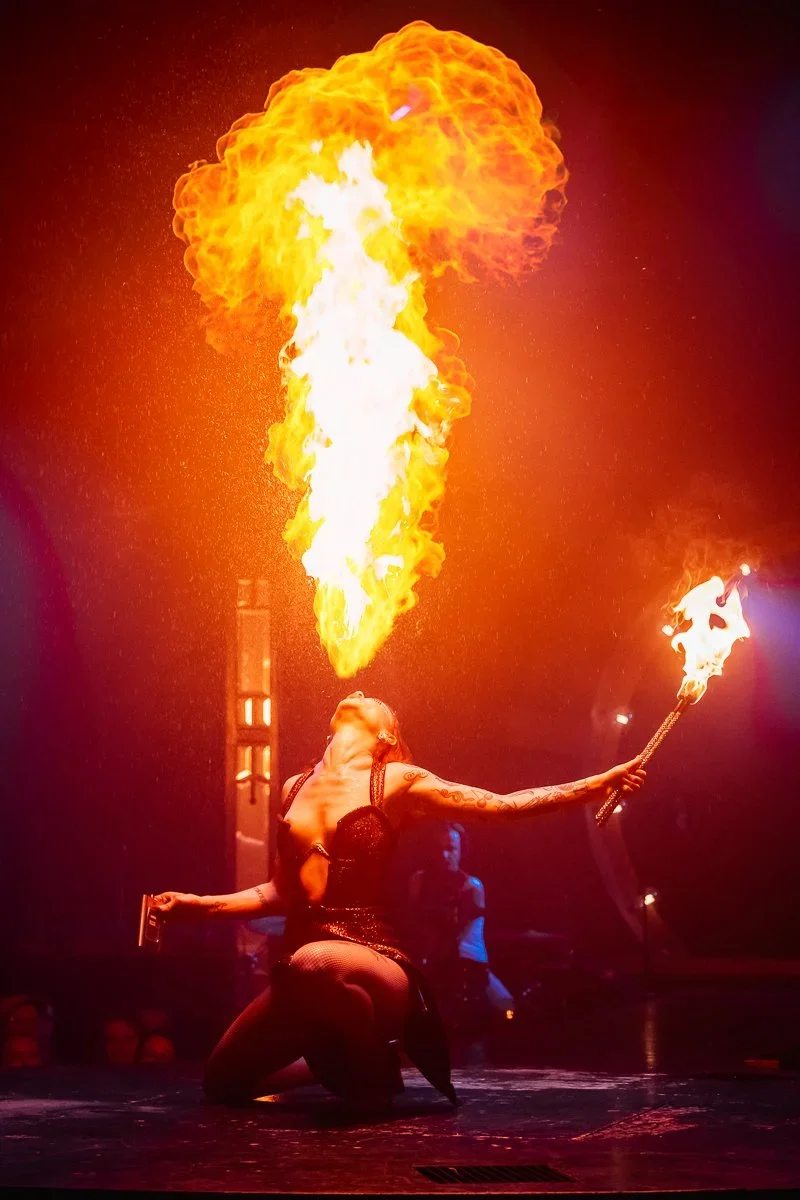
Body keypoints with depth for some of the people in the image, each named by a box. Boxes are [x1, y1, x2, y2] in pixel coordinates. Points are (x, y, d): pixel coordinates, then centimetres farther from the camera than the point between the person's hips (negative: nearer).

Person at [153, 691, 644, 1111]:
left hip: (373, 958, -6)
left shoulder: (396, 782, 2)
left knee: (315, 964, -41)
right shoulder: (296, 788, 17)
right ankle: (335, 1062, 34)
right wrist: (201, 904, 20)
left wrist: (591, 787, -5)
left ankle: (375, 1070, -11)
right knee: (225, 1083, 11)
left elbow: (503, 805, 1)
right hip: (301, 958, 6)